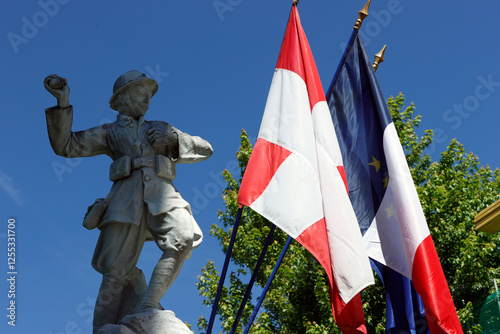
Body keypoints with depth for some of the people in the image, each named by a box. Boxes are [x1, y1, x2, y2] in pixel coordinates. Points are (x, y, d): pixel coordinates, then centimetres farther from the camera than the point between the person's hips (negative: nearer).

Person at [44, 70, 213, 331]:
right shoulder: (109, 132, 25)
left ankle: (146, 308, -26)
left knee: (184, 239, -31)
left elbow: (205, 149, 26)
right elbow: (65, 145, 14)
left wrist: (174, 138, 8)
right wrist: (62, 103, 5)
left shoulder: (161, 129, 31)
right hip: (127, 200, -1)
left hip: (163, 195, 1)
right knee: (117, 268, -14)